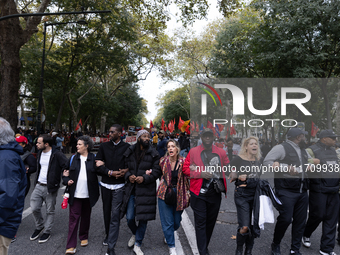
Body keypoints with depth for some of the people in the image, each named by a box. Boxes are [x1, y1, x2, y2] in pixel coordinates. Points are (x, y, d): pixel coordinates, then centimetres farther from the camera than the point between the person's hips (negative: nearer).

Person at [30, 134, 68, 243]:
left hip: (50, 188, -6)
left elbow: (67, 166, -16)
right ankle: (39, 227, 31)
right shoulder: (39, 153, 8)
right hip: (38, 186, 6)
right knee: (34, 209, 6)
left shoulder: (57, 154, -16)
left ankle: (47, 232, 24)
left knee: (50, 211, 7)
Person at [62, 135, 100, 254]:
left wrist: (100, 166, -13)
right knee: (74, 218, 0)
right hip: (75, 194, 0)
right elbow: (65, 173, 11)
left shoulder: (94, 158, -1)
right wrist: (67, 181, -6)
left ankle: (84, 237, 36)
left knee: (86, 217, 15)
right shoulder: (73, 158, 5)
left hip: (88, 194, 0)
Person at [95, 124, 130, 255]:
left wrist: (126, 170, -15)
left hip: (119, 186, -3)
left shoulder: (126, 147, -2)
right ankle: (108, 235, 41)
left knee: (115, 215, -3)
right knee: (107, 212, 17)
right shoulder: (103, 146, 4)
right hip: (105, 184, 3)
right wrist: (111, 172, -13)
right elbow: (98, 166, 0)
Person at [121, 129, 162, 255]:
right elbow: (125, 167, 12)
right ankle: (134, 234, 40)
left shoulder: (153, 154, -1)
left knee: (143, 218, 4)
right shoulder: (129, 152, 5)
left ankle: (137, 245, 25)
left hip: (146, 191, -2)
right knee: (129, 218, 6)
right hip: (131, 189, 2)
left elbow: (157, 171, -4)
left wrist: (144, 178, -16)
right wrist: (128, 176, -7)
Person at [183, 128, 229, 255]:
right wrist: (200, 174, -15)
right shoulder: (193, 151, -1)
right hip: (199, 192, -3)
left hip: (215, 192, 3)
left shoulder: (221, 152, 8)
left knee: (211, 221, 14)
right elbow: (185, 168, -2)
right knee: (200, 222, -1)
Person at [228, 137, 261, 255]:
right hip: (242, 194, -5)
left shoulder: (258, 160, 10)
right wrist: (239, 177, -21)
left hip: (256, 193, 5)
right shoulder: (238, 159, -6)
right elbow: (231, 176, -3)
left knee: (253, 225, 10)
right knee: (244, 227, -10)